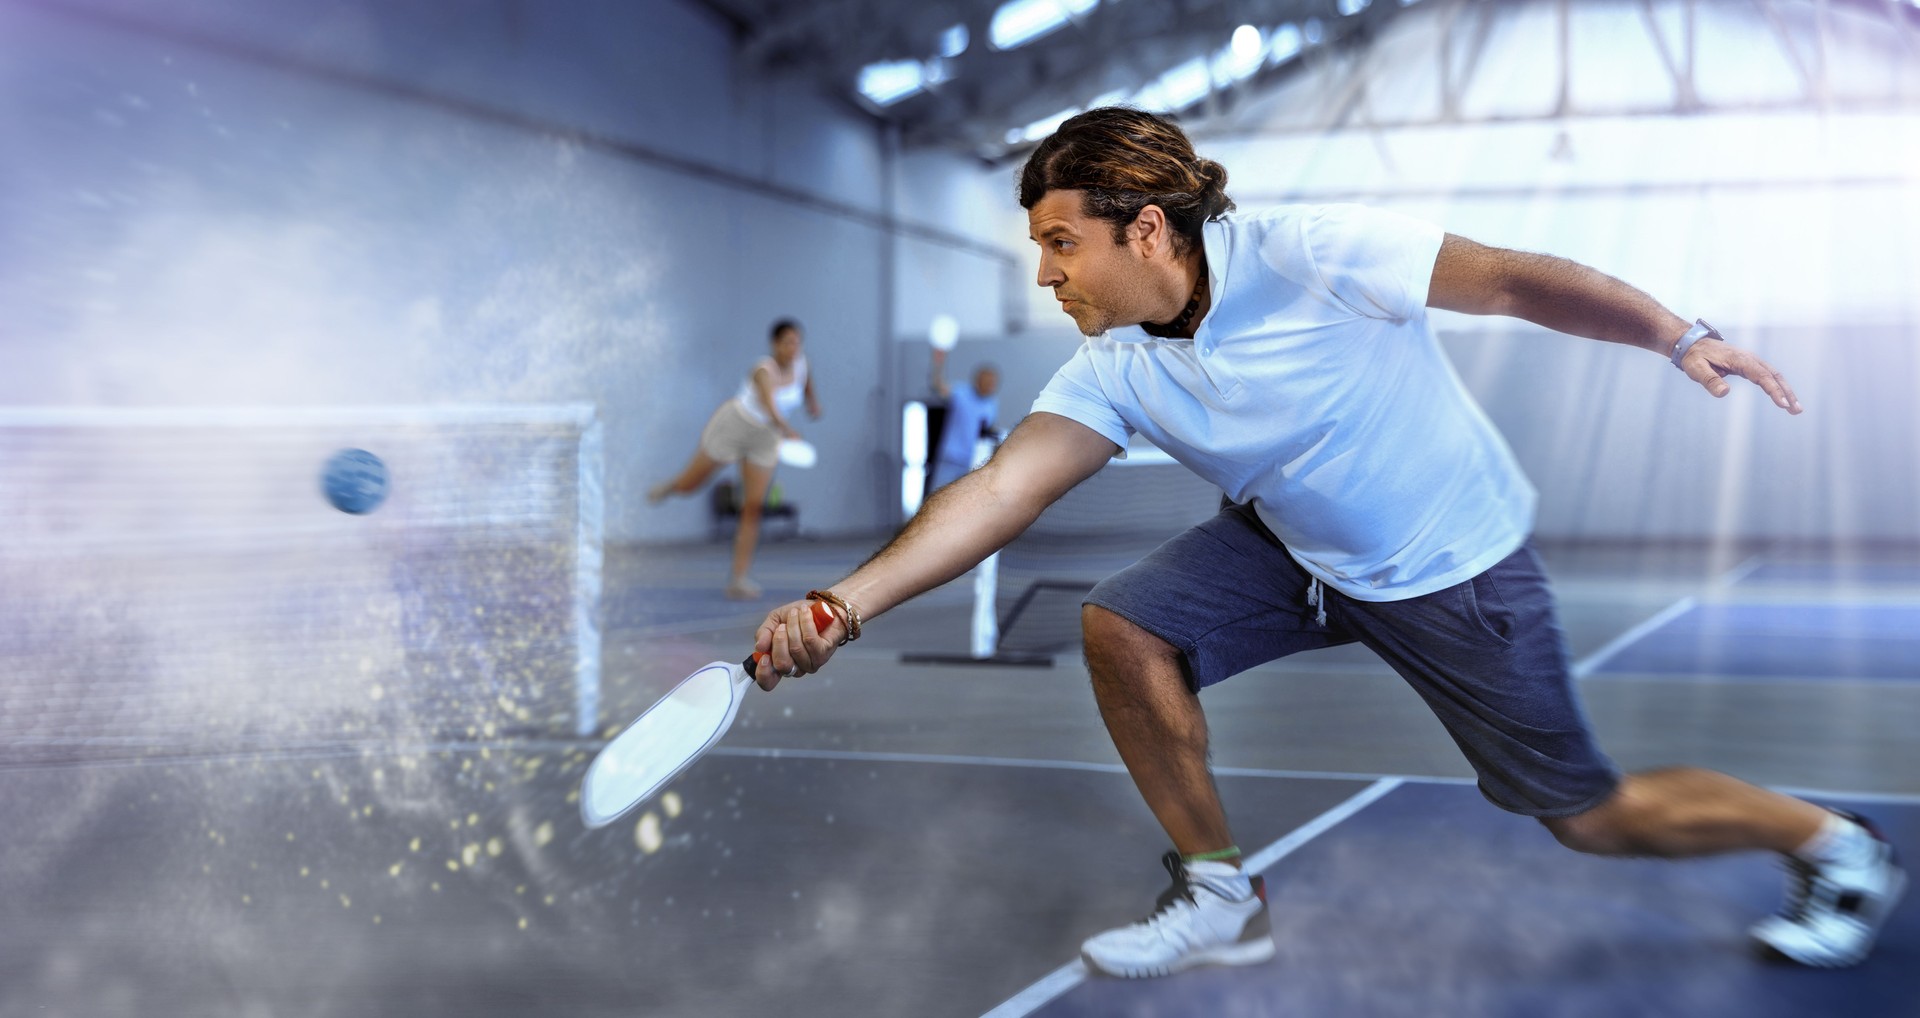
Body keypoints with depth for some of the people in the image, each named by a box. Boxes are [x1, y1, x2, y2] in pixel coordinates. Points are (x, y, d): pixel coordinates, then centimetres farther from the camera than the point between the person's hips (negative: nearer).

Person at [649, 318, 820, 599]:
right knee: (689, 486, 11)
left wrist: (812, 400, 27)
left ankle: (738, 579, -6)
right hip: (731, 426, -5)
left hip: (764, 441, 5)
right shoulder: (765, 371, -31)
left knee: (753, 507, -7)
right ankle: (671, 486, 51)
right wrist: (788, 431, -65)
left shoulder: (799, 362, -10)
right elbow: (769, 405, -50)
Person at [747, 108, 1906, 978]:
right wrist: (847, 603, -38)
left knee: (1593, 819, 1)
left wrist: (1680, 335, -31)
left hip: (1455, 568, -5)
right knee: (1123, 627, -15)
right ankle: (1222, 897, 4)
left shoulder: (1309, 255, -29)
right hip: (1295, 552, 5)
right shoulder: (1113, 371, -14)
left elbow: (1516, 280, -22)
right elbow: (1003, 488, -25)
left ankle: (1833, 841, 31)